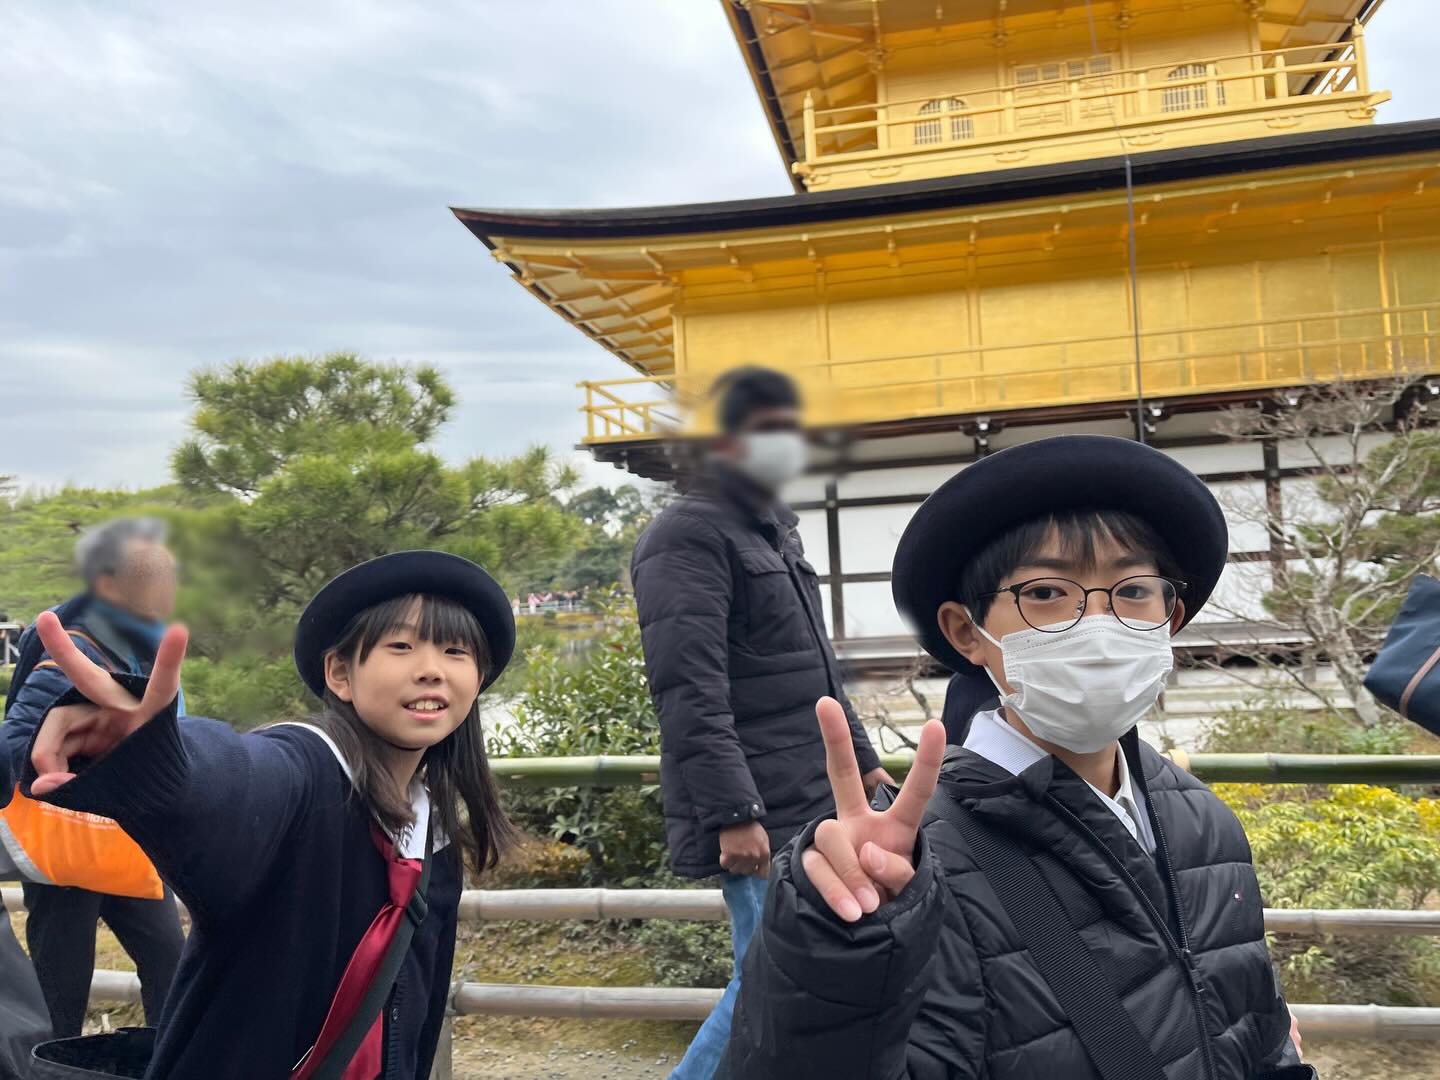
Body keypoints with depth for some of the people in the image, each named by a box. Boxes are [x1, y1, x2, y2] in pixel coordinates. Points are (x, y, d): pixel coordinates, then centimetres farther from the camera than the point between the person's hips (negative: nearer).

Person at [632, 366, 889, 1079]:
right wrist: (732, 814, -25)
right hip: (759, 816, -9)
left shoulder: (776, 531, 17)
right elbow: (690, 694, -21)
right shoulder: (690, 536, -12)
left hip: (815, 806, 9)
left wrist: (861, 759, 22)